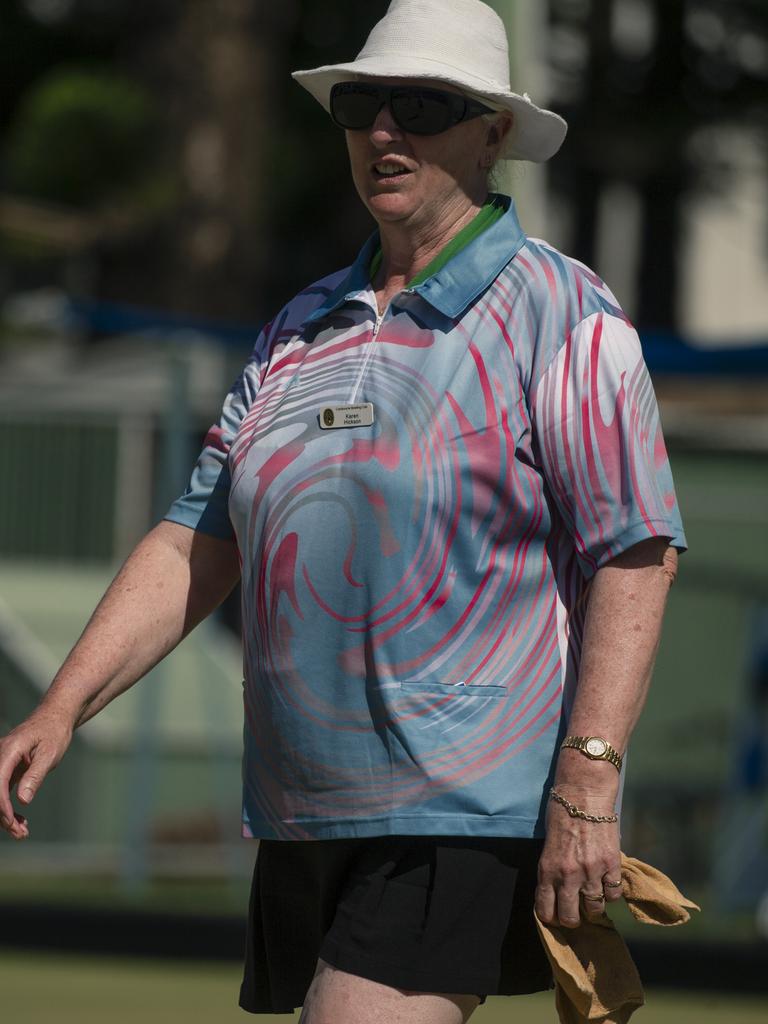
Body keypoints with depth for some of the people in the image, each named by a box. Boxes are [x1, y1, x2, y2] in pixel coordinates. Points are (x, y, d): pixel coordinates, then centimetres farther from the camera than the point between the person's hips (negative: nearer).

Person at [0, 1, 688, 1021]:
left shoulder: (564, 315, -4)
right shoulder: (303, 329, 16)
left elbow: (635, 557, -10)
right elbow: (197, 544, 16)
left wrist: (588, 788, -19)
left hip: (473, 820, -7)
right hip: (308, 814, 7)